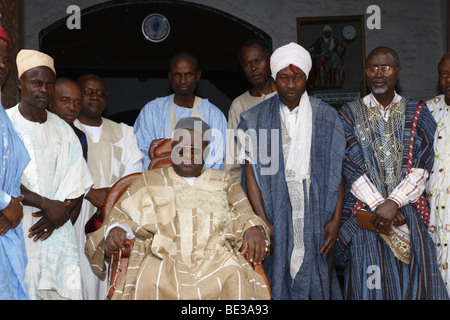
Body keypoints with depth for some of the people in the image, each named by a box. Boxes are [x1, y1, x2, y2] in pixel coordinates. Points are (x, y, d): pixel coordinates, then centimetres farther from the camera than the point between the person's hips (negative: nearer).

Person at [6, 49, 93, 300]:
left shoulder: (63, 130, 13)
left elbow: (77, 185, 8)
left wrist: (58, 218, -7)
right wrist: (46, 204, -11)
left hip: (56, 233, 3)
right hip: (15, 232, -3)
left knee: (63, 291, -4)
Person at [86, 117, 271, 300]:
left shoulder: (223, 181, 25)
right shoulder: (150, 180, 23)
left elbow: (243, 214, 17)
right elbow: (121, 214, 17)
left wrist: (253, 228, -7)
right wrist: (115, 230, -7)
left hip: (216, 260, 1)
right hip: (164, 258, 0)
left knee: (233, 279, -34)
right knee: (150, 282, -36)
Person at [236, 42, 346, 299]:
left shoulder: (326, 117, 4)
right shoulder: (257, 119, 3)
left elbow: (336, 173, 3)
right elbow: (252, 172, 0)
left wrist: (335, 220, -4)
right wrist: (263, 222, -8)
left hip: (316, 219, 1)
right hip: (276, 220, 0)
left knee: (316, 281, 5)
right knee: (277, 282, 4)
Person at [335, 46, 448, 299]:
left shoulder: (418, 114, 10)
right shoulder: (350, 114, 8)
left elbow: (422, 166, -2)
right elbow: (351, 166, -3)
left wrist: (393, 202, -15)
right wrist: (378, 205, -12)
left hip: (409, 214, 1)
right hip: (365, 212, -1)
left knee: (414, 282, -4)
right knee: (370, 285, -4)